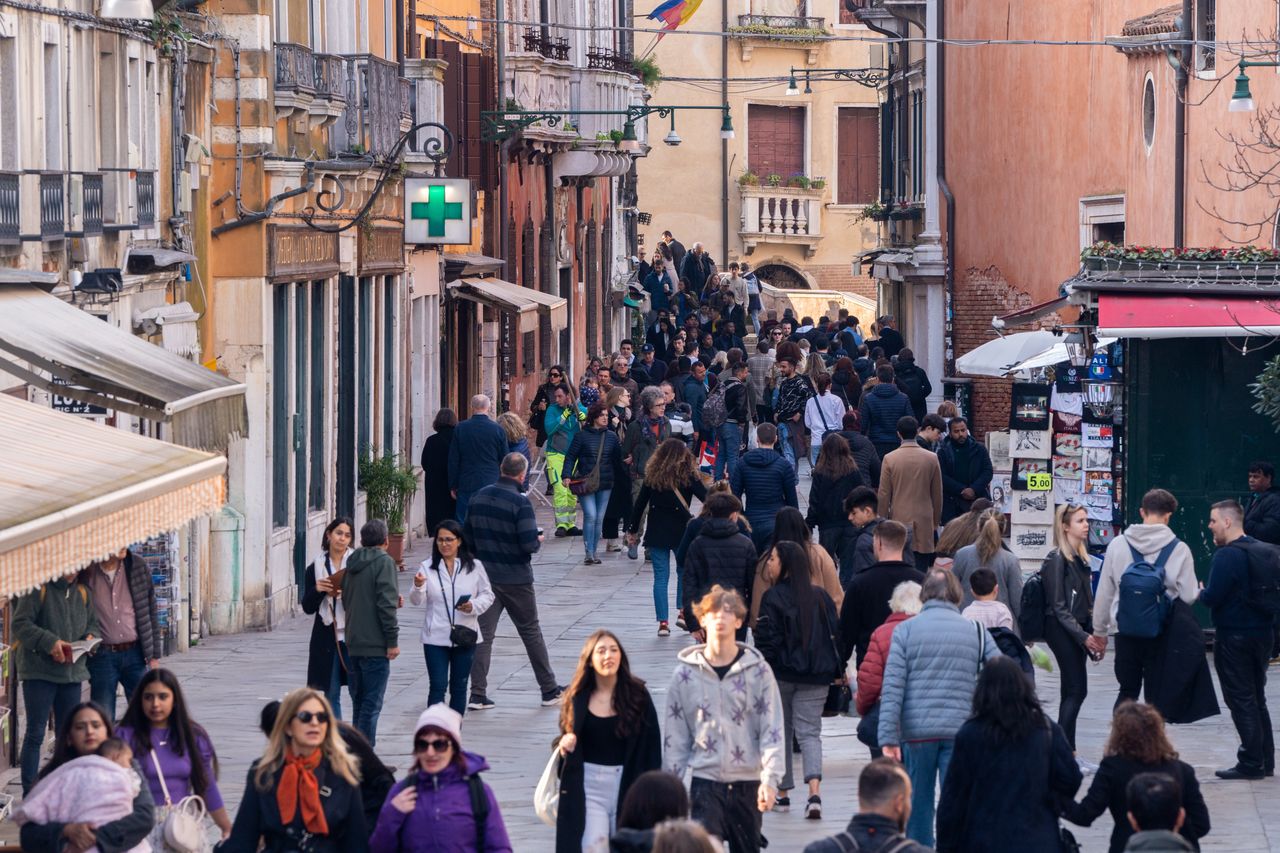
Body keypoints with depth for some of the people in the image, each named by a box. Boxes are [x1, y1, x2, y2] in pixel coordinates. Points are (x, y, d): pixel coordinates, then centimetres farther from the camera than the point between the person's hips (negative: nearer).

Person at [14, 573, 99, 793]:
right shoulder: (38, 590, -8)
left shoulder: (82, 592, 12)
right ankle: (29, 792, -2)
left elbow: (92, 623, 22)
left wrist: (90, 637, -1)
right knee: (35, 733, -4)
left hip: (72, 671, 6)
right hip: (39, 672, -6)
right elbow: (20, 624, -13)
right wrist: (49, 642, -23)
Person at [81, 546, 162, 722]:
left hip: (134, 653, 2)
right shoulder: (86, 572, -6)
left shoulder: (138, 567, 0)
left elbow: (151, 612, 6)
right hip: (102, 656, -2)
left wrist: (154, 655, 4)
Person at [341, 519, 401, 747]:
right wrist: (393, 641, -13)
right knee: (372, 703, -5)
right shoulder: (383, 562, -10)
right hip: (375, 643, -7)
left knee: (359, 701, 14)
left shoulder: (352, 564, 12)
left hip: (353, 643, 7)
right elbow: (386, 604, -17)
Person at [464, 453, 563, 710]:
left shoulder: (480, 497, 2)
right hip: (515, 580, -4)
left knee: (483, 634, 5)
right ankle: (549, 690, 19)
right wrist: (538, 540, 0)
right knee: (531, 633, 9)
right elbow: (529, 544, -22)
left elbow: (467, 535, 9)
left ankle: (477, 694, -1)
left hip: (485, 576, 4)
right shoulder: (520, 503, -17)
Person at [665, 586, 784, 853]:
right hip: (705, 782, -1)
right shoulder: (686, 675, 2)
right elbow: (675, 738, 6)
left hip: (748, 782, 1)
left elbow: (772, 730, -3)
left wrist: (770, 779, -13)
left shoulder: (757, 670, 0)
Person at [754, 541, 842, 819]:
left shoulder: (773, 597, -10)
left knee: (780, 732, 13)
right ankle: (814, 792, -18)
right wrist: (835, 669, 15)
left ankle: (782, 793, 19)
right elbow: (834, 633, 7)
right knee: (809, 731, 3)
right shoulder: (820, 595, 4)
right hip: (816, 676, 3)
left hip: (781, 673, -3)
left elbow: (768, 639, -13)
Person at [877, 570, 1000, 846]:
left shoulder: (906, 630, 2)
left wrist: (888, 739, -7)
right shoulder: (976, 632, 7)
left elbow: (892, 687, -5)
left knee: (918, 805, 12)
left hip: (917, 731, 0)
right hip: (961, 731, 0)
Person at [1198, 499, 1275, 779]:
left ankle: (1251, 764, -1)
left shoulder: (1227, 555, -18)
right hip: (1262, 634, 8)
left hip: (1234, 638, -8)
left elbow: (1212, 597, -22)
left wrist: (1200, 593, 0)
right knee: (1257, 700, 17)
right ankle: (1266, 761, 20)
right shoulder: (1266, 551, 8)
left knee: (1241, 702, -2)